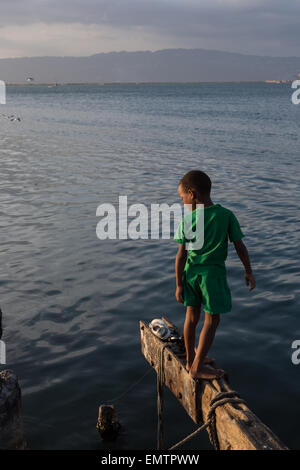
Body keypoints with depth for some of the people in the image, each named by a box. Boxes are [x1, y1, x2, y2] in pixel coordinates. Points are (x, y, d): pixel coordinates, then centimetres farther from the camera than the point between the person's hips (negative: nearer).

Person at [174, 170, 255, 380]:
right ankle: (197, 367, 10)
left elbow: (181, 255, -6)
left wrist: (179, 284, 1)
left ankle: (191, 359, 32)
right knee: (212, 320, 7)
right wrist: (249, 272, 10)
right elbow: (240, 247, -4)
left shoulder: (186, 220, -7)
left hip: (191, 271, 3)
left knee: (192, 316, 16)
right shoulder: (227, 216, -8)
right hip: (214, 272, -3)